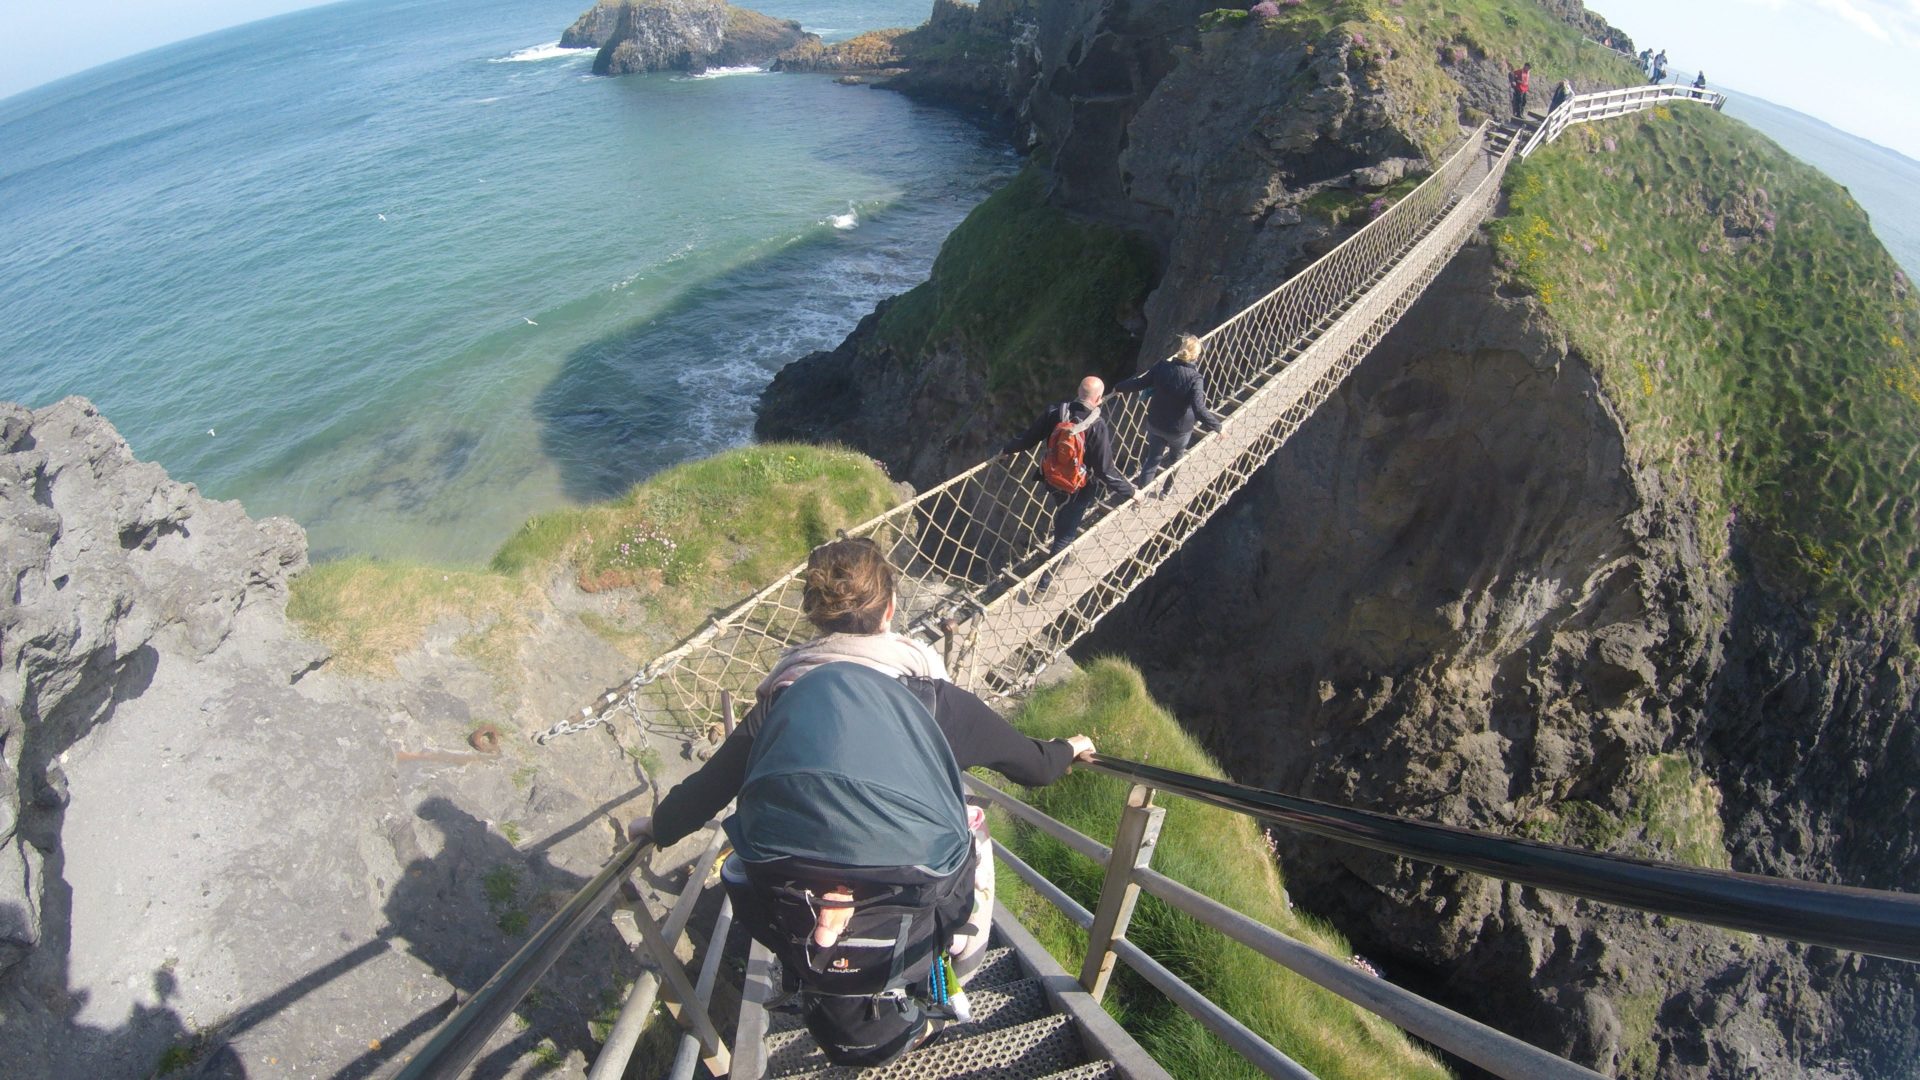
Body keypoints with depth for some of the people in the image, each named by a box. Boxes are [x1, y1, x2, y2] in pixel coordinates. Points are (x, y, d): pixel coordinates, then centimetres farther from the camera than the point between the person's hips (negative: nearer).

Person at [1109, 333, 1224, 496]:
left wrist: (1119, 387, 12)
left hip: (1155, 424, 3)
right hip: (1180, 430, -3)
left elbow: (1140, 382, -4)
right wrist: (1217, 427, -21)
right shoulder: (1195, 379, -26)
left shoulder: (1163, 367, -15)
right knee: (1175, 459, 26)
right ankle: (1166, 491, 44)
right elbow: (1199, 410, -32)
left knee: (1152, 459, 22)